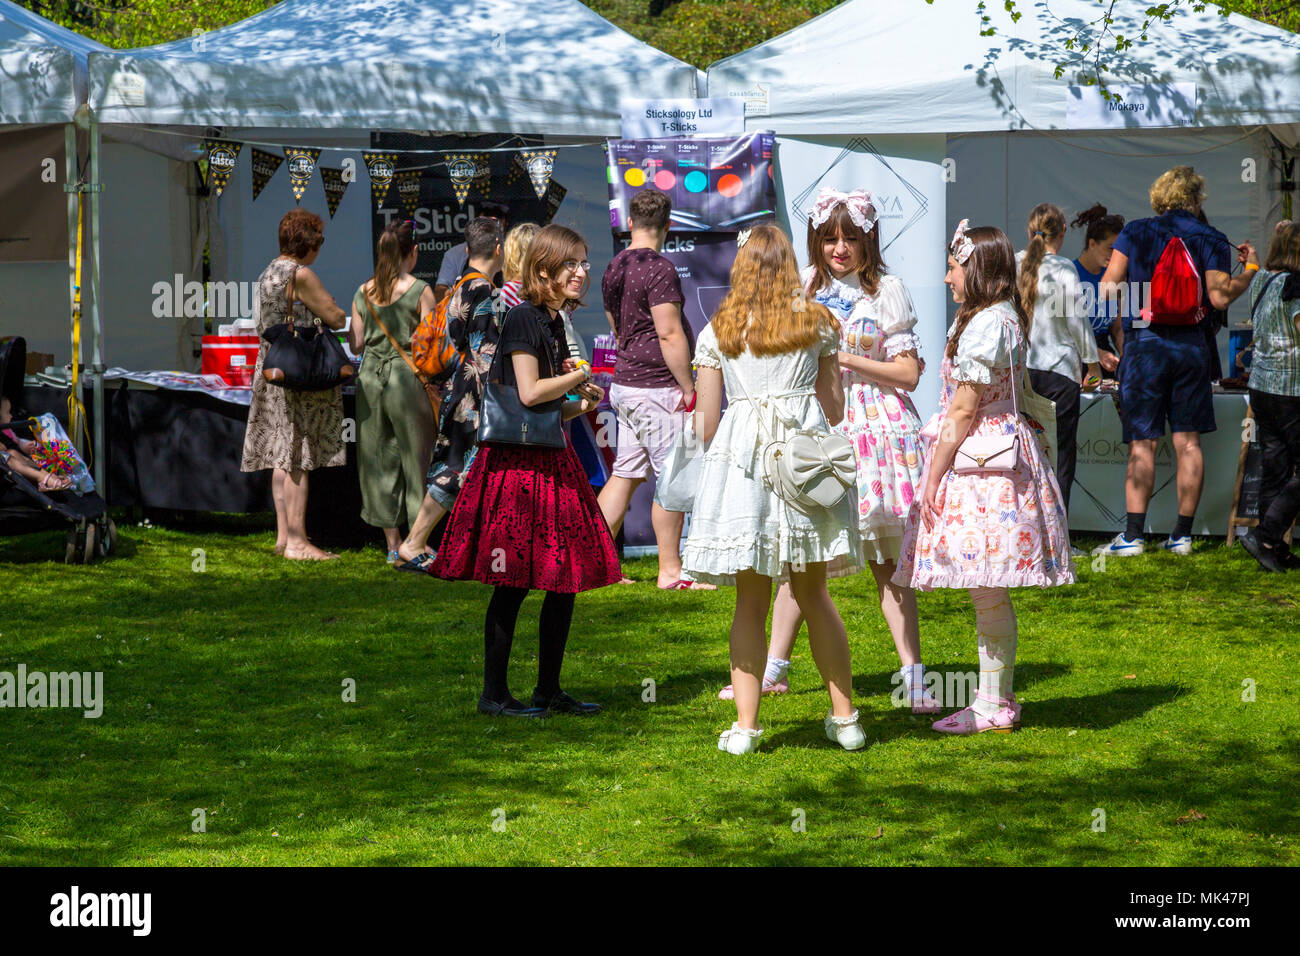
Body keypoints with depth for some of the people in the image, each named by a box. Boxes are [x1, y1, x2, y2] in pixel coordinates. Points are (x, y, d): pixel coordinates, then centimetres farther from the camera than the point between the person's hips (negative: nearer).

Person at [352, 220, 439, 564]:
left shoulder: (363, 292, 3)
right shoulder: (420, 290, -10)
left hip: (370, 376, 4)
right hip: (407, 376, -4)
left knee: (380, 458, 11)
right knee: (415, 457, 5)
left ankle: (392, 544, 16)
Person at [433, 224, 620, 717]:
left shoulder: (554, 324, 17)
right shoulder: (523, 319, -10)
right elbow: (529, 393, -19)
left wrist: (579, 405, 6)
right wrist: (579, 377, -6)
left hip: (551, 463, 9)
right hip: (516, 462, -9)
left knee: (565, 580, 8)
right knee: (513, 582, -5)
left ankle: (549, 690, 16)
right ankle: (493, 692, 3)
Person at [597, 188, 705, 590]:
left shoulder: (615, 268, 12)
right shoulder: (659, 269, -15)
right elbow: (670, 334, -19)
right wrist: (689, 389, -13)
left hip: (626, 382, 9)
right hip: (657, 387, -9)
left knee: (625, 474, 11)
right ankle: (670, 571, 1)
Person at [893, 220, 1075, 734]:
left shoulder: (985, 325, -15)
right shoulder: (1005, 319, 15)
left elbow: (963, 410, -16)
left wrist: (934, 475, -12)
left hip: (980, 464, -10)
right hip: (997, 458, 10)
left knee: (988, 591, -5)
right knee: (988, 592, 13)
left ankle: (994, 706, -1)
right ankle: (996, 697, 18)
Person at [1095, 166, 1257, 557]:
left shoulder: (1135, 232, 5)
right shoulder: (1211, 240, 4)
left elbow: (1108, 287, 0)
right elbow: (1220, 296, -7)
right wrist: (1250, 269, 9)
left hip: (1144, 344, -1)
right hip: (1191, 345, 1)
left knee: (1142, 444, -3)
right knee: (1188, 441, 7)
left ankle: (1133, 535, -10)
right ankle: (1182, 534, 7)